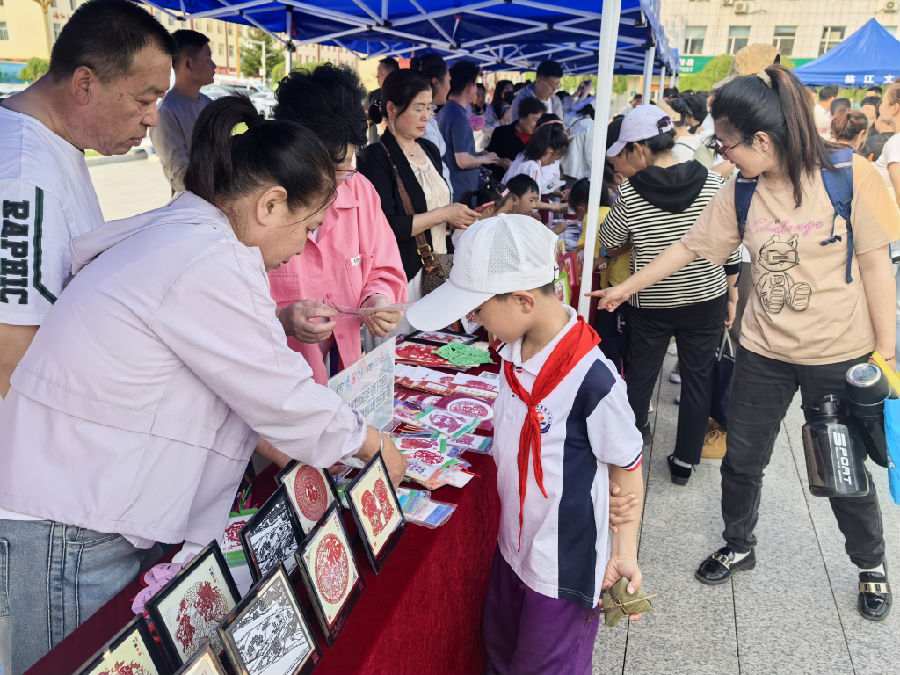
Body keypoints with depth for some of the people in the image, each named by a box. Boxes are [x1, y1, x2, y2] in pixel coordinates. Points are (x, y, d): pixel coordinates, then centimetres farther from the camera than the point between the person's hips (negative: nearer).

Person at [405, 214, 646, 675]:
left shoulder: (592, 379, -30)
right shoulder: (515, 350, -6)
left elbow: (626, 464, -16)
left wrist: (625, 549, -16)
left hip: (565, 567, -7)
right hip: (514, 546, 7)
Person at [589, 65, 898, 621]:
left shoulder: (850, 176, -14)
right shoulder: (740, 195, -3)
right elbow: (689, 247, 6)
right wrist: (625, 289, 9)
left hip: (840, 356, -3)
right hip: (764, 352, 3)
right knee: (742, 461, 13)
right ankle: (739, 547, 40)